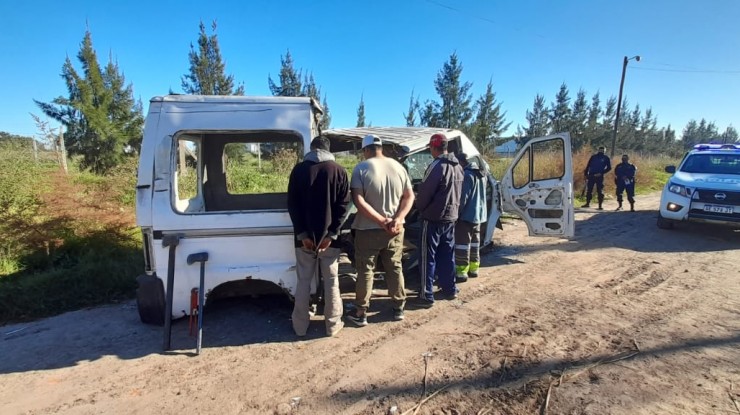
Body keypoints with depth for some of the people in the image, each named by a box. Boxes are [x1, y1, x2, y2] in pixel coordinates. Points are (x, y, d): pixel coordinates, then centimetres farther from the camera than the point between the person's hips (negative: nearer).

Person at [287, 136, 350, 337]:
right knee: (331, 281, 10)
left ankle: (300, 325, 18)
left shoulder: (299, 170, 2)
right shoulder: (339, 171, 1)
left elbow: (292, 204, -3)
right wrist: (331, 234, -8)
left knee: (303, 281, 11)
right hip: (328, 236, 0)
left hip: (305, 236, 1)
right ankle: (333, 324, 18)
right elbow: (343, 205, -6)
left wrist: (302, 234, -4)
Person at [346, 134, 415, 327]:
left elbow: (358, 200, -19)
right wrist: (398, 219, -11)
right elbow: (409, 196, 1)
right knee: (395, 269, 16)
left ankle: (360, 313, 15)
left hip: (368, 230, -3)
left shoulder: (361, 168, -10)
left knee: (365, 271, 8)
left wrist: (381, 220, -18)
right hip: (395, 230, 4)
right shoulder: (398, 167, 3)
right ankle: (398, 309, 26)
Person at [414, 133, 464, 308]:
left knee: (428, 257, -2)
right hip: (451, 217, 8)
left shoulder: (437, 166, -18)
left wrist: (420, 207, 1)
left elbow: (425, 191, -16)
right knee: (447, 255, 17)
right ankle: (449, 289, 26)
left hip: (433, 218, -8)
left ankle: (426, 296, 2)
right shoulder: (457, 167, 10)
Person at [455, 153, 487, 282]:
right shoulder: (480, 173, 13)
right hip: (479, 214, 10)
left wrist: (457, 212, -15)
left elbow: (463, 197, -21)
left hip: (467, 214, -10)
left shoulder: (467, 174, -18)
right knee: (474, 242, 16)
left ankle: (462, 272, -4)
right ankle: (473, 268, 24)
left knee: (462, 242, -5)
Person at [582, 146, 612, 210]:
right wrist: (586, 174, 2)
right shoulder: (593, 157, 10)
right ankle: (587, 203, 17)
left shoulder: (606, 158, 4)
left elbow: (609, 167, 0)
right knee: (589, 190, 6)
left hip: (599, 177, -2)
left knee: (600, 191, -3)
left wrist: (601, 173, -12)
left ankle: (600, 205, 1)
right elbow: (588, 166, 11)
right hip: (591, 175, 2)